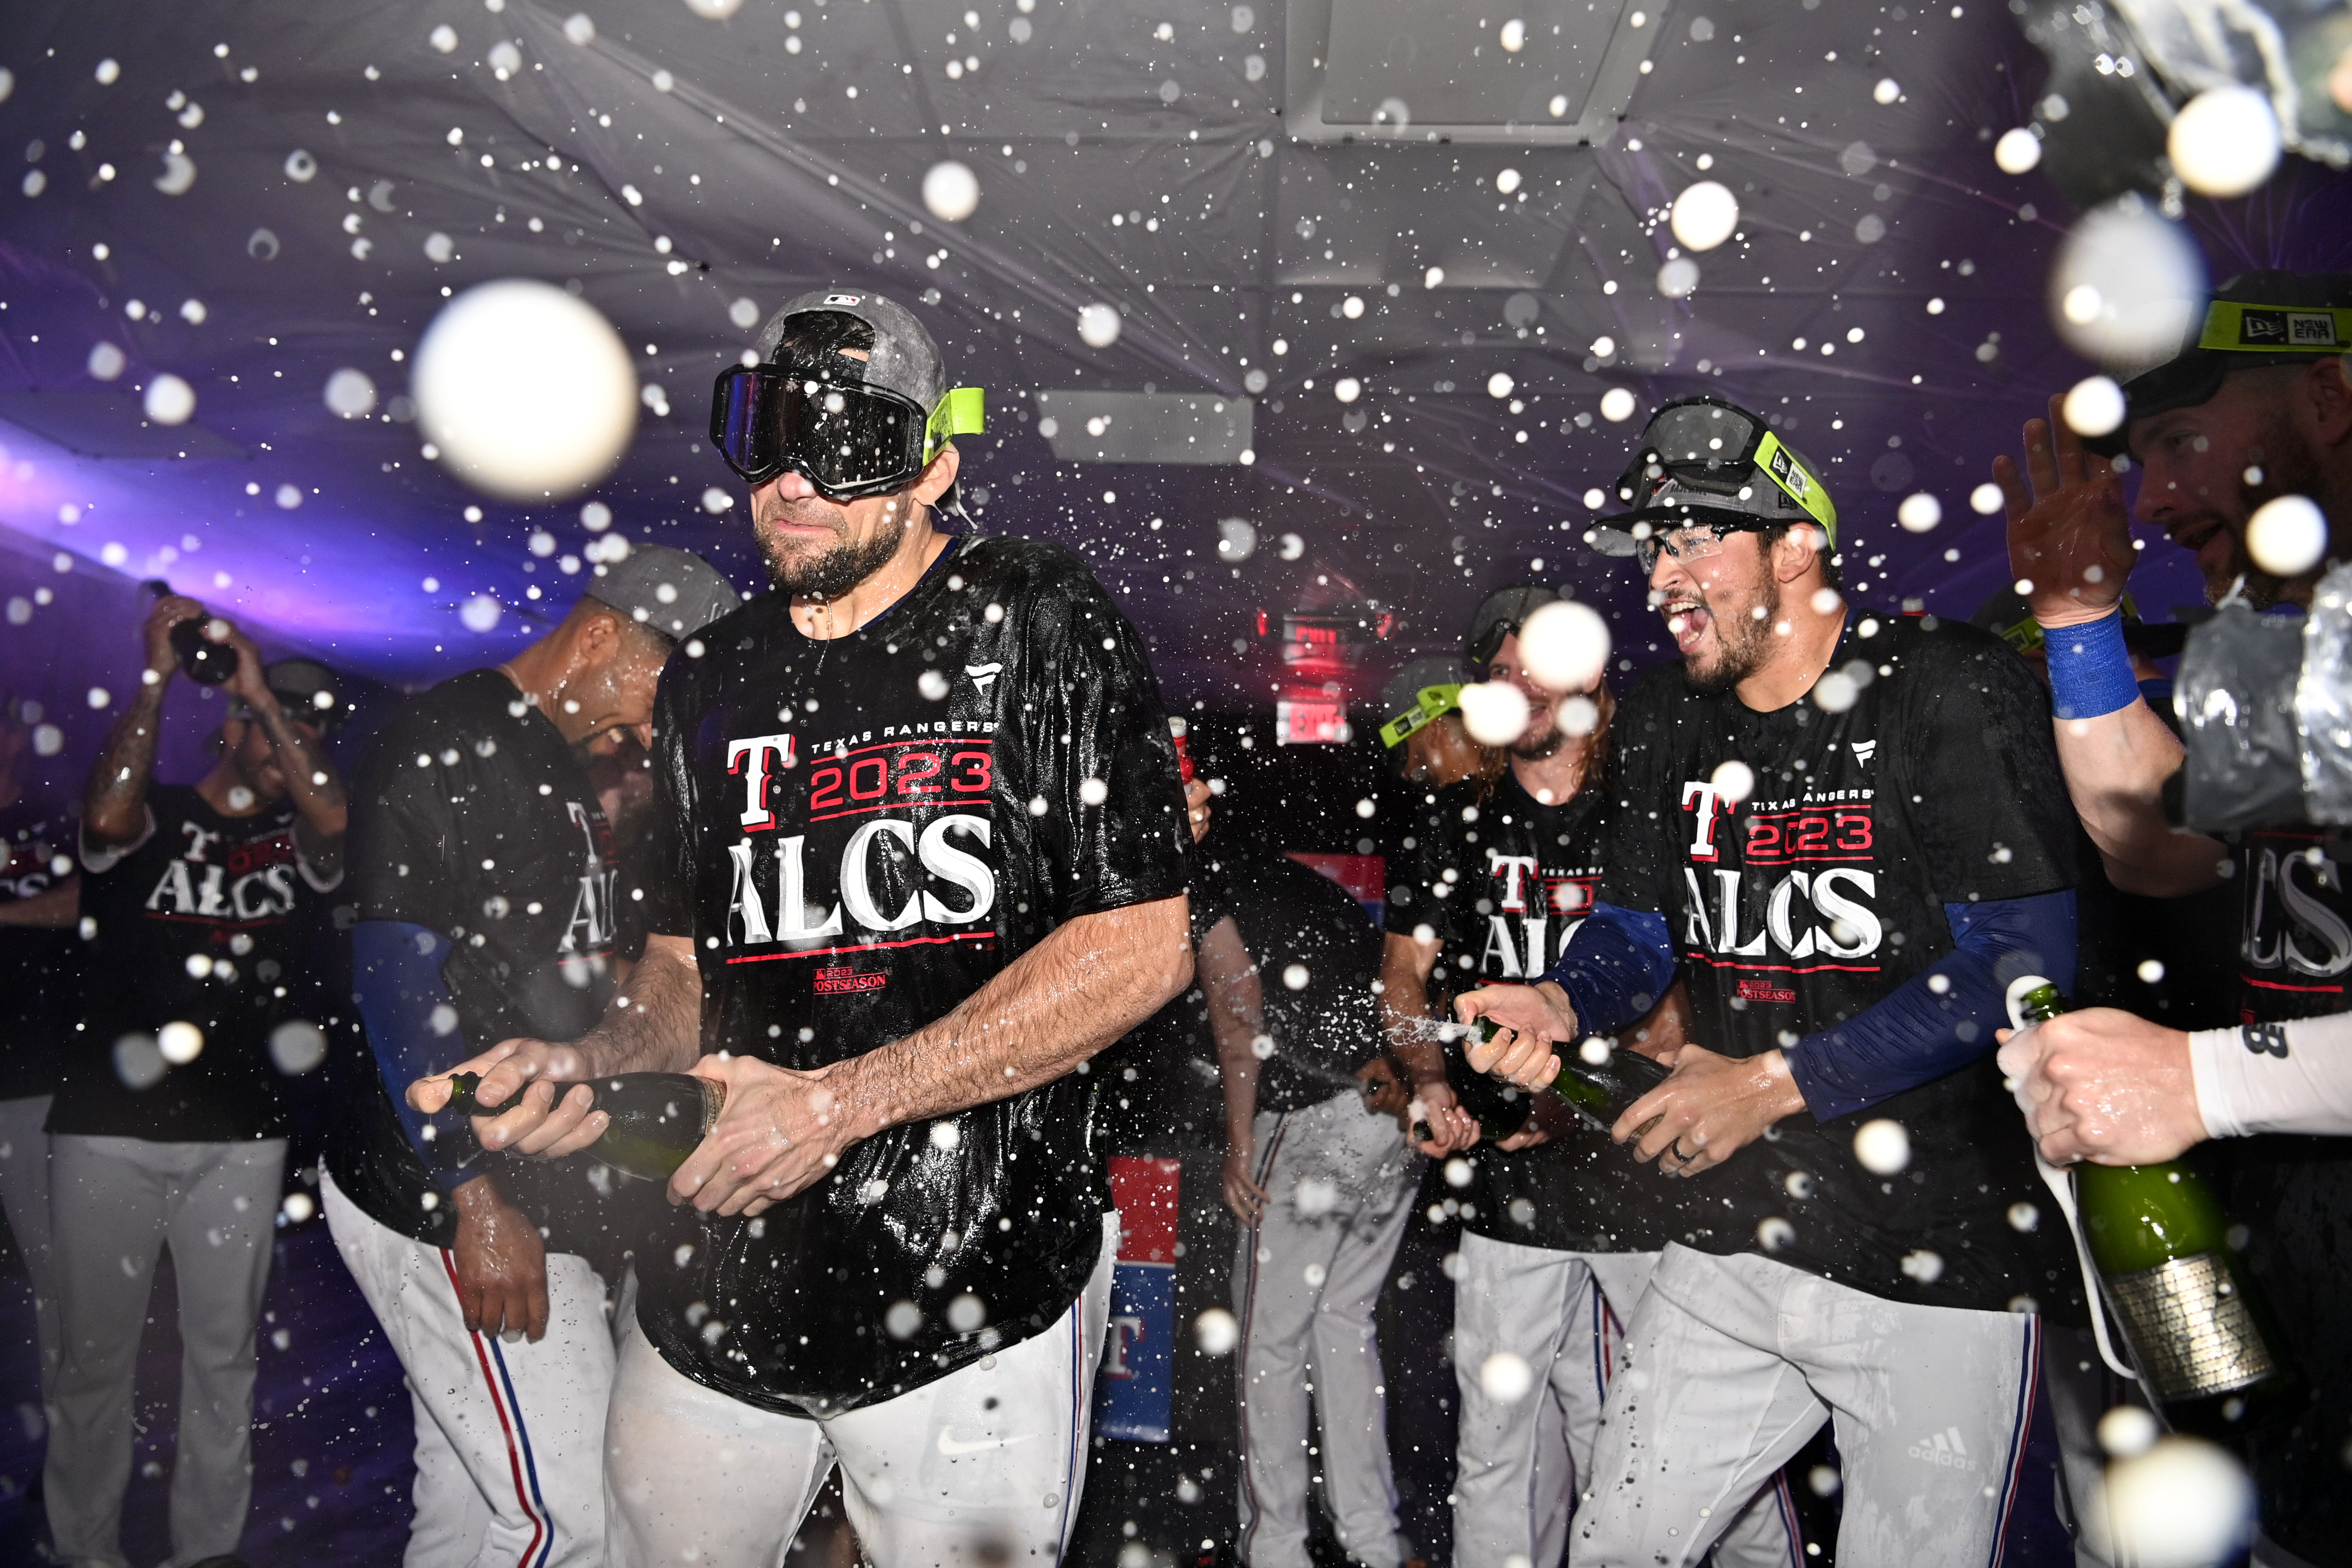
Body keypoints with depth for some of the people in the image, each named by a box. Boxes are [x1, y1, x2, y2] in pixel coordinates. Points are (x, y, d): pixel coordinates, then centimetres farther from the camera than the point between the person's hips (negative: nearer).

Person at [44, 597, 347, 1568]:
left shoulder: (299, 840, 7)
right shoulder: (155, 819, 3)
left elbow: (337, 825, -16)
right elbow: (106, 815, -20)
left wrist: (266, 694, -19)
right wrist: (157, 677, -21)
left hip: (240, 1134, 2)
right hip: (109, 1128, -1)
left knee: (223, 1356, 7)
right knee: (96, 1352, 7)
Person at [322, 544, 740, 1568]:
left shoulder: (569, 771, 16)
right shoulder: (443, 743, -13)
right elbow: (396, 976, -19)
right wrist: (477, 1198, -21)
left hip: (536, 1198, 9)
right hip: (457, 1210, -9)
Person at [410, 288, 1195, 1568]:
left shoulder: (1037, 625, -8)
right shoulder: (707, 686, 8)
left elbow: (1142, 947, -14)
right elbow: (687, 973, 12)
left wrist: (842, 1101, -17)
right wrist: (581, 1066, -10)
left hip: (974, 1301, -4)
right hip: (714, 1292, 5)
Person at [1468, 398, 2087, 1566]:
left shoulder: (1956, 692, -11)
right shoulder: (1662, 723, 8)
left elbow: (2020, 956, -16)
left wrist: (1779, 1081, -20)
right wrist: (1560, 1004, -8)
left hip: (1946, 1260, -5)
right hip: (1735, 1241, 6)